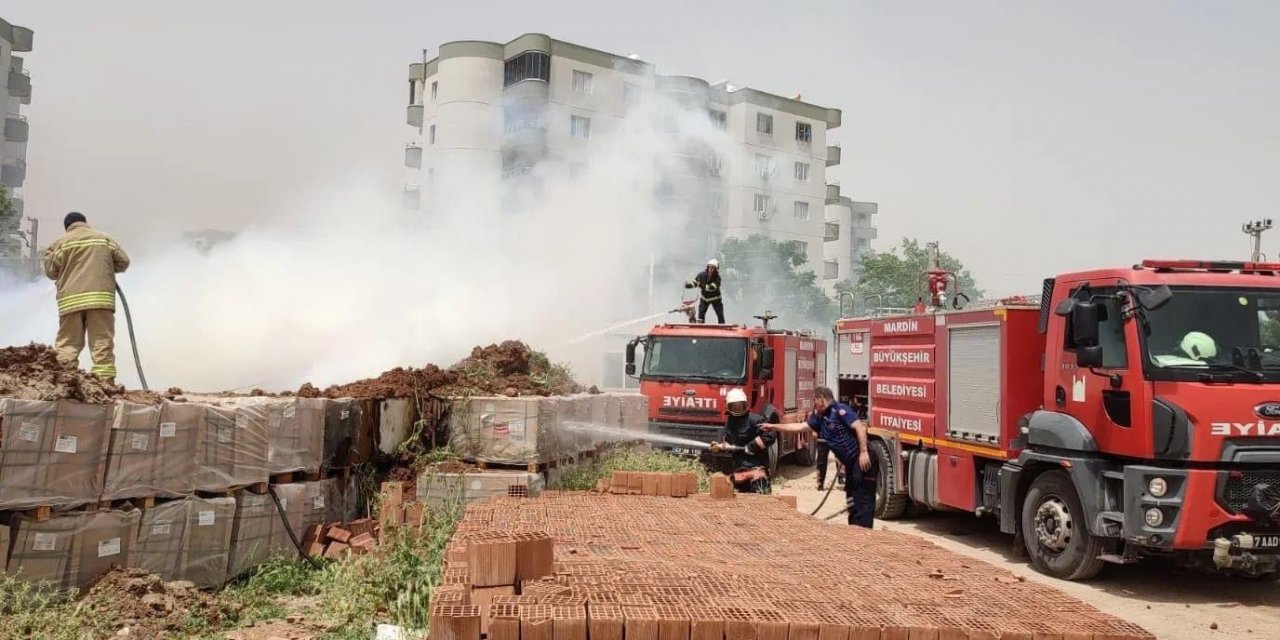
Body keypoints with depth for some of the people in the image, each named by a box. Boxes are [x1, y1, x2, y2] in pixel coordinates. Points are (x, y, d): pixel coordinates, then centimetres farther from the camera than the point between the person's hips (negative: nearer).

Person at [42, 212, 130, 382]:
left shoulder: (62, 242, 8)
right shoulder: (104, 238, 14)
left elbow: (51, 271, 9)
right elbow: (123, 262, 14)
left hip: (71, 300, 0)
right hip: (101, 297, 0)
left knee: (67, 345, 3)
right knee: (102, 344, -3)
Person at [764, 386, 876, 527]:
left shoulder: (840, 410, -12)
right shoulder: (820, 418, 16)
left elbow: (859, 427, -21)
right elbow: (799, 426, 22)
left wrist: (864, 452, -27)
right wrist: (773, 427, 22)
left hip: (861, 460, -10)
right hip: (851, 463, 10)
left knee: (863, 500, -7)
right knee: (852, 499, 15)